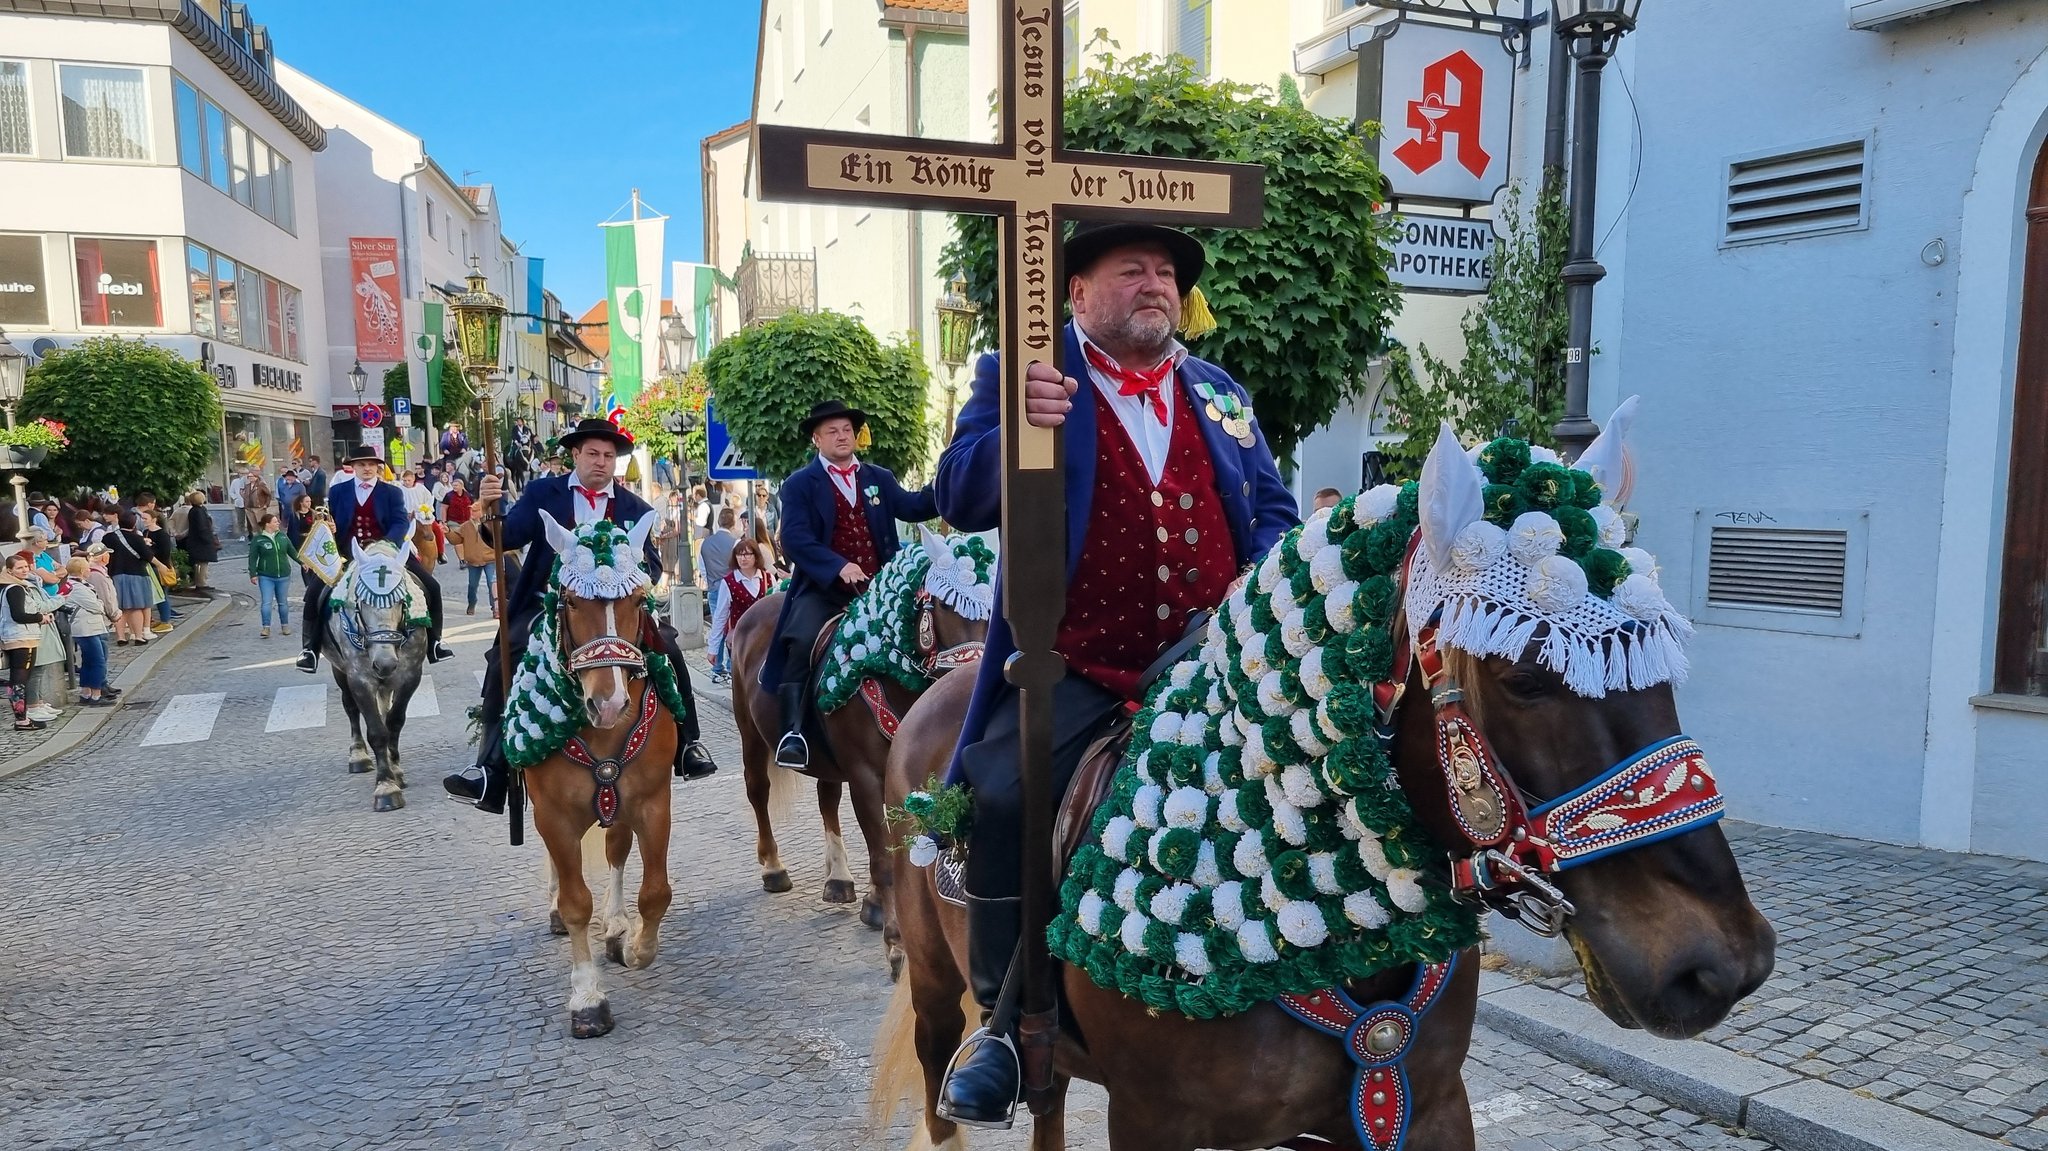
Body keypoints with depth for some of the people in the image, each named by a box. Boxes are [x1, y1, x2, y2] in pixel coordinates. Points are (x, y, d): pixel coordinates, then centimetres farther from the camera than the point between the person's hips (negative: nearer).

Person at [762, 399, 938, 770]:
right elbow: (794, 537, -11)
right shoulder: (799, 485, 4)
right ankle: (792, 731, -22)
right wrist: (839, 566, -26)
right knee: (803, 641, -27)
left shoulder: (880, 479, 18)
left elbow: (913, 506, 3)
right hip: (824, 588, -4)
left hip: (878, 588, 4)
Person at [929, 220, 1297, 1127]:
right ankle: (1005, 1018, -3)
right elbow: (962, 503, -7)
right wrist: (1017, 427, -26)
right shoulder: (1021, 374, 3)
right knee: (1004, 796, -24)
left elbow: (1275, 511, 19)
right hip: (1076, 673, -4)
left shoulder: (1220, 390, 16)